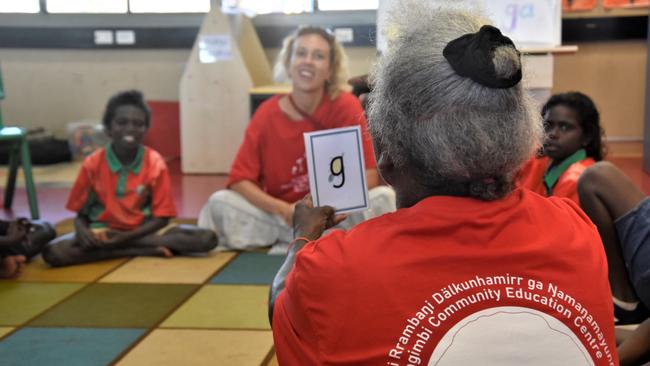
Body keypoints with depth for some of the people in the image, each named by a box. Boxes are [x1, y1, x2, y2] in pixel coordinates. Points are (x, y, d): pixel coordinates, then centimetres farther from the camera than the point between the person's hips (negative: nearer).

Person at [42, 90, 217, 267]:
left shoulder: (155, 163, -9)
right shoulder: (92, 164, -7)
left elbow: (161, 217, -9)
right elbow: (81, 213, 1)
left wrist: (126, 237, -22)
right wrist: (82, 231, -22)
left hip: (142, 231, -1)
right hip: (103, 232, 1)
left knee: (207, 239, -23)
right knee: (52, 252, -30)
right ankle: (148, 251, -23)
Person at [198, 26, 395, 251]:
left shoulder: (346, 106, -10)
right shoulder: (267, 114, -6)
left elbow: (369, 176, -12)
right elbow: (239, 179, -8)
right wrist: (284, 210, -22)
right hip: (280, 214, 1)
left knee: (383, 197, -27)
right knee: (219, 203, -20)